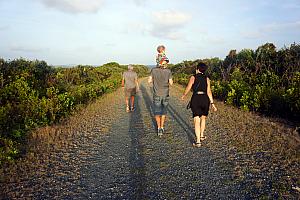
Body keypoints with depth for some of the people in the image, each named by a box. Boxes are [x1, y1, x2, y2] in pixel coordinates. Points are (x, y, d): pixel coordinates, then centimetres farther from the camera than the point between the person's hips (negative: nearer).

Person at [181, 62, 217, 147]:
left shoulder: (193, 77, -1)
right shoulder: (207, 79, 5)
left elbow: (188, 89, 5)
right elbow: (209, 92, -3)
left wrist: (183, 95, 24)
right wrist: (212, 104, -1)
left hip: (195, 99, -3)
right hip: (205, 99, 3)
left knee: (197, 121, -2)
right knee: (203, 118, 24)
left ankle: (198, 141, -8)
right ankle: (201, 135, 37)